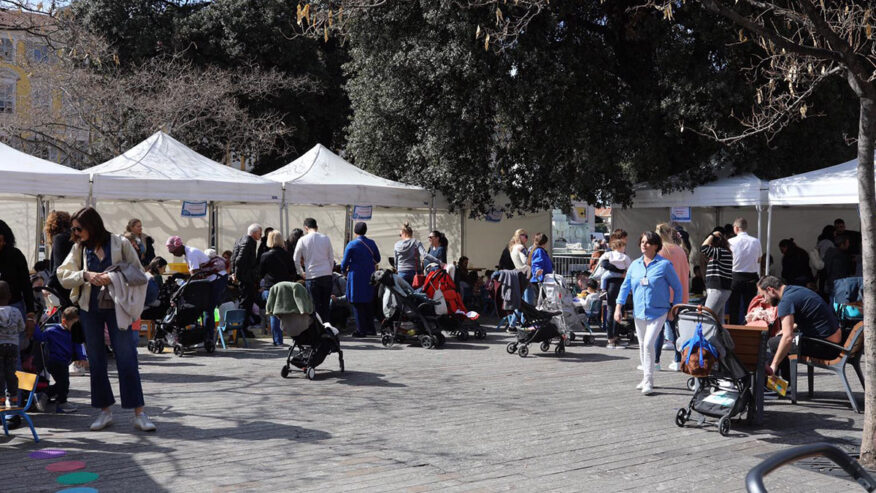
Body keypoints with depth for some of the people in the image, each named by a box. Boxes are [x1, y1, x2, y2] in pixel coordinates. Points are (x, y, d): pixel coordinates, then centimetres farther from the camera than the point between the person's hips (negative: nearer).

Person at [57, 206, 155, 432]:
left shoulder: (120, 243, -2)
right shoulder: (79, 248, 7)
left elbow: (138, 274, -2)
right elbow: (63, 275, 1)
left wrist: (114, 278, -17)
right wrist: (86, 275, -15)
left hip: (116, 307, -4)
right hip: (90, 309, 4)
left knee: (127, 358, -5)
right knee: (96, 360, 8)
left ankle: (139, 413, -2)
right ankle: (105, 411, 18)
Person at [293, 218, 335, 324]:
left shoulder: (303, 240, -3)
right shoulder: (326, 238, 3)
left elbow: (296, 260, 2)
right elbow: (331, 258, 8)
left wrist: (302, 273, 14)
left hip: (311, 276, -2)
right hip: (327, 275, 2)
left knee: (315, 305, 3)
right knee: (326, 304, 9)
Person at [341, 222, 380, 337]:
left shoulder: (351, 245, -9)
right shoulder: (371, 243, 4)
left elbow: (345, 262, -5)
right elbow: (377, 259, 13)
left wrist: (344, 269, 15)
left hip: (356, 277, -5)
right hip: (369, 277, 5)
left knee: (357, 303, 1)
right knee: (368, 303, 14)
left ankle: (361, 330, -1)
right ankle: (371, 329, 16)